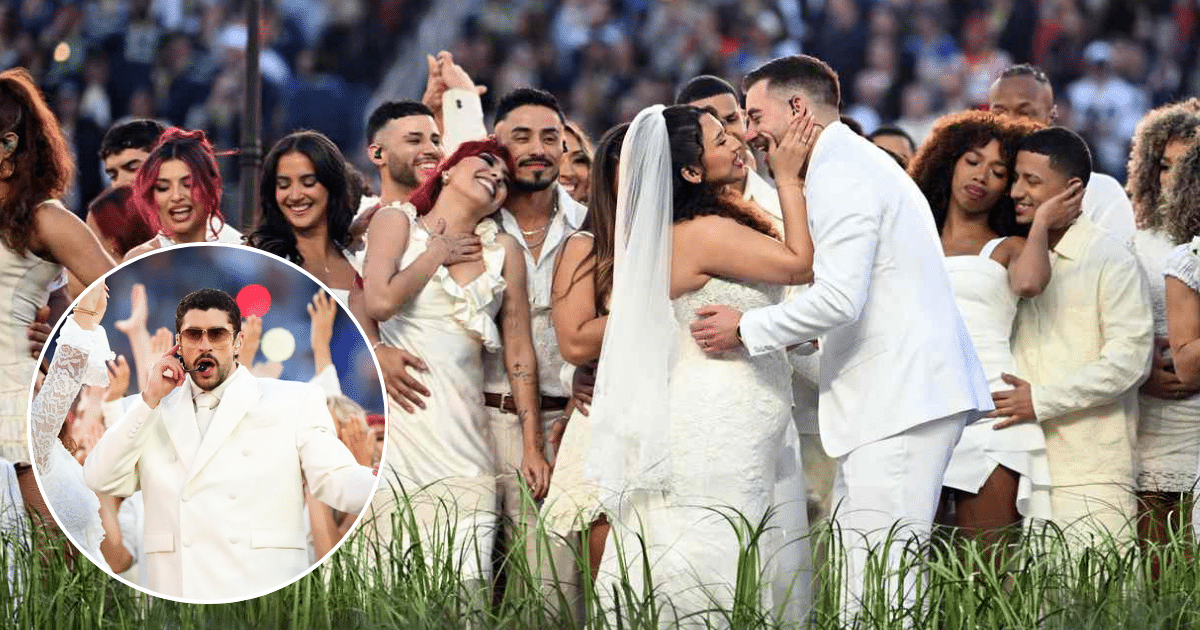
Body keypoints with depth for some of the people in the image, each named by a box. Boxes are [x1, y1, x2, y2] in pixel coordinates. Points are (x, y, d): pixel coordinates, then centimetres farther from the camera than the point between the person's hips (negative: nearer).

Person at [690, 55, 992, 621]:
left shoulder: (840, 175, -10)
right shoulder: (856, 165, 24)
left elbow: (838, 298, -20)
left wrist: (747, 330, -10)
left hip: (901, 400, -11)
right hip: (898, 397, 11)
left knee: (877, 584, -15)